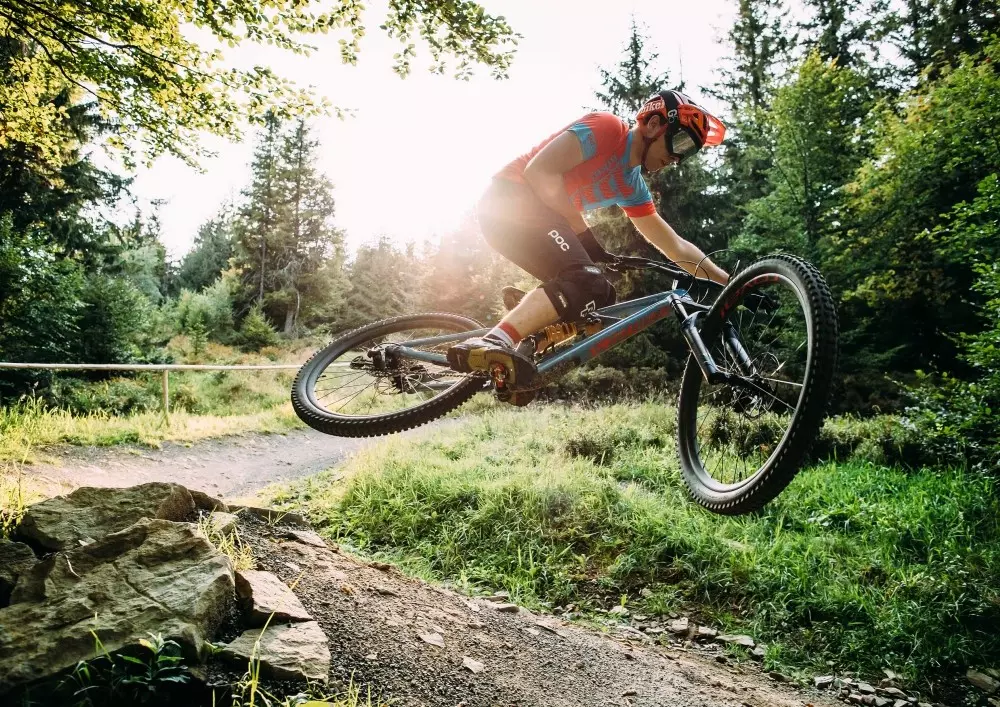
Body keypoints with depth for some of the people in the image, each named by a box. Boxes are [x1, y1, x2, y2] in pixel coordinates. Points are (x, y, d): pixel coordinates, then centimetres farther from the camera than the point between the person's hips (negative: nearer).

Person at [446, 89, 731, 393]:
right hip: (509, 201, -9)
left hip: (534, 214, 9)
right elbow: (540, 171, -17)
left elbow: (675, 245, 20)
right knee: (585, 282, -24)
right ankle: (493, 343, -38)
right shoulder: (607, 127, -7)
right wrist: (583, 232, -12)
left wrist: (727, 281, 15)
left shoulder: (631, 185, 18)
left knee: (600, 296, 3)